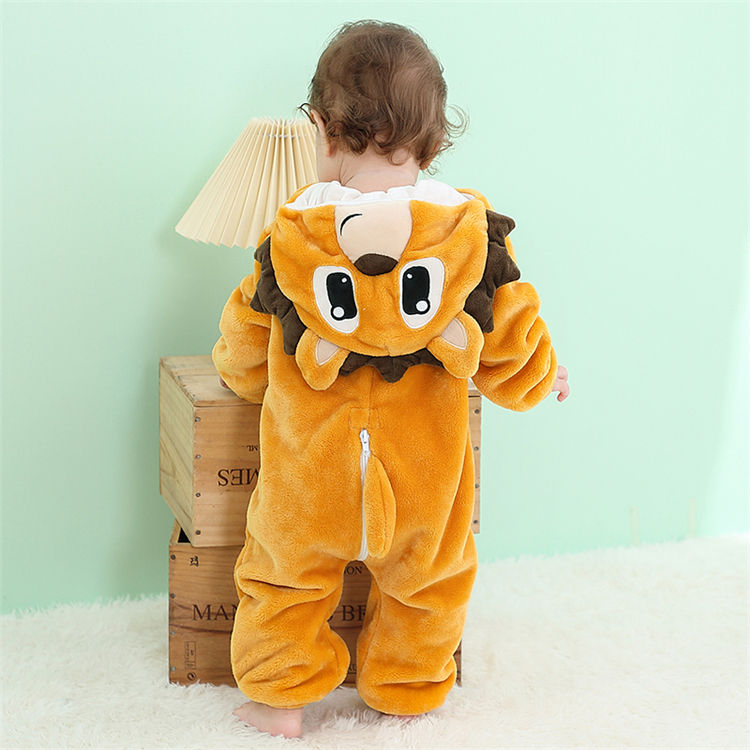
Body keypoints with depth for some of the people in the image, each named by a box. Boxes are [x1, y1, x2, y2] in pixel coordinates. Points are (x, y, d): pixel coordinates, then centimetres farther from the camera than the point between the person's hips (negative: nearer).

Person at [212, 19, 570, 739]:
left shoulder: (286, 243, -12)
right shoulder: (473, 237, -15)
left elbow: (244, 365, 3)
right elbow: (517, 368, -7)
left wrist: (238, 373, 27)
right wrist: (549, 377, 16)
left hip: (308, 489, 0)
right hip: (424, 488, 1)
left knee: (284, 577, 23)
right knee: (427, 584, 25)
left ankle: (281, 696, 36)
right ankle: (408, 689, 42)